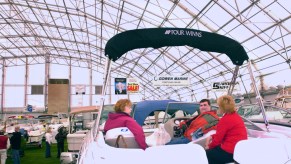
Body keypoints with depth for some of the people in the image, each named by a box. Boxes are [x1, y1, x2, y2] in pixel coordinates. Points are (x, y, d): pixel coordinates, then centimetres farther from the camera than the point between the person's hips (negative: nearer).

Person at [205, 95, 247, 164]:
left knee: (207, 153, 3)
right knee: (213, 150, 22)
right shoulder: (236, 116, 12)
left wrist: (209, 146, 5)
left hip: (231, 152, -10)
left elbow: (218, 138, -13)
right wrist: (212, 136, 8)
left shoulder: (225, 119, -19)